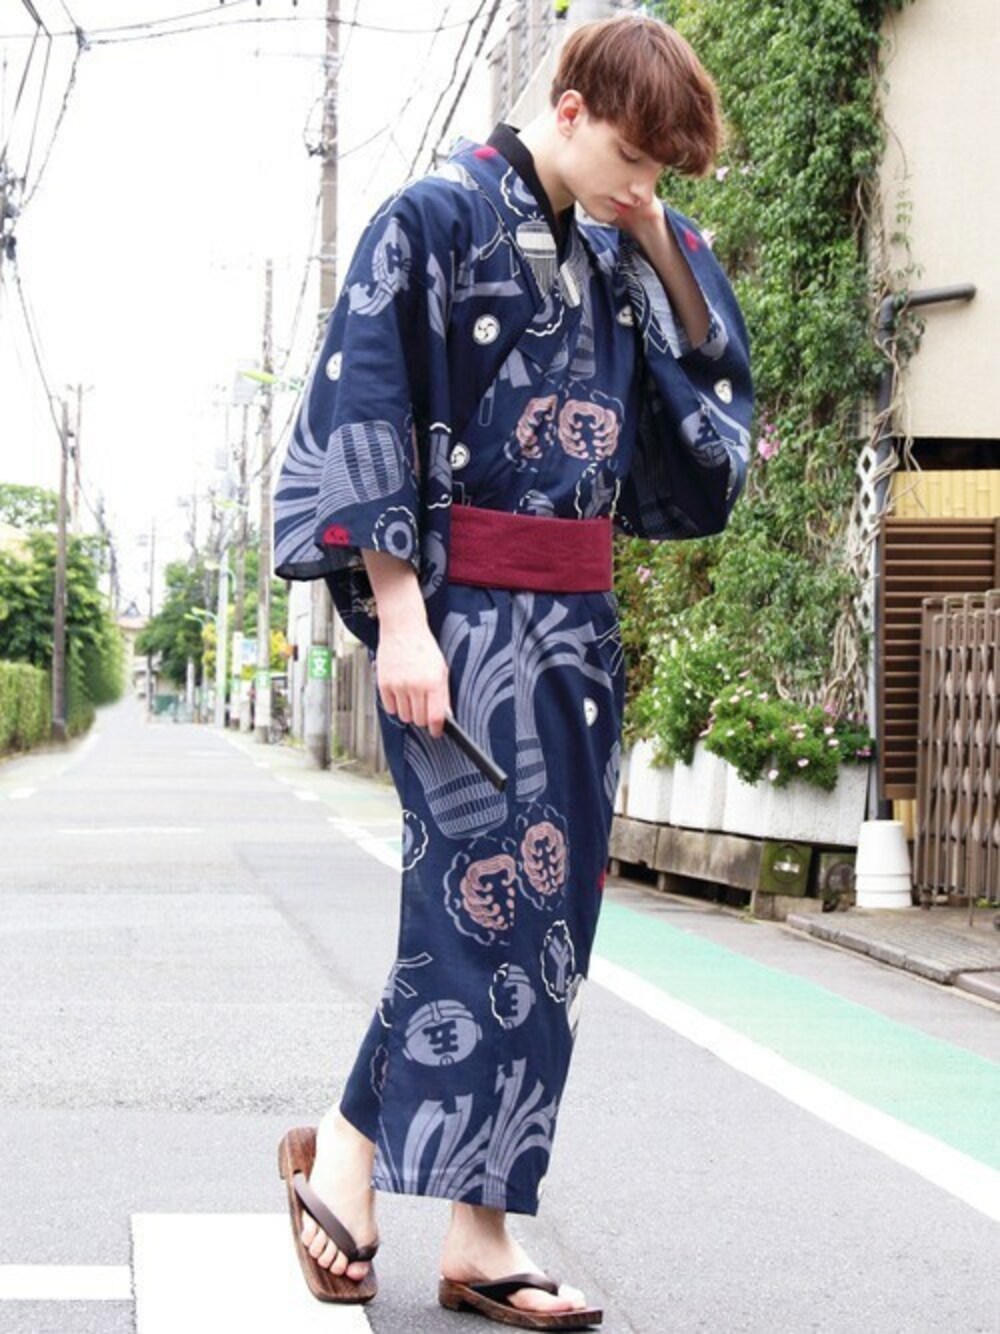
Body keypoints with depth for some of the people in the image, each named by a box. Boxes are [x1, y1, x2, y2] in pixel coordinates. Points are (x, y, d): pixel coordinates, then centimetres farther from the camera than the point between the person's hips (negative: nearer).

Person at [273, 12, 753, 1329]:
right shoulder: (437, 218, -6)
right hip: (464, 609, -7)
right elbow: (363, 417, -12)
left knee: (552, 904, 4)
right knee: (489, 889, -11)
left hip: (576, 620, 7)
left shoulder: (620, 251, 15)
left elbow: (718, 385, 19)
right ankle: (344, 1160, 6)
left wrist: (664, 246, 5)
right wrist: (400, 617, -18)